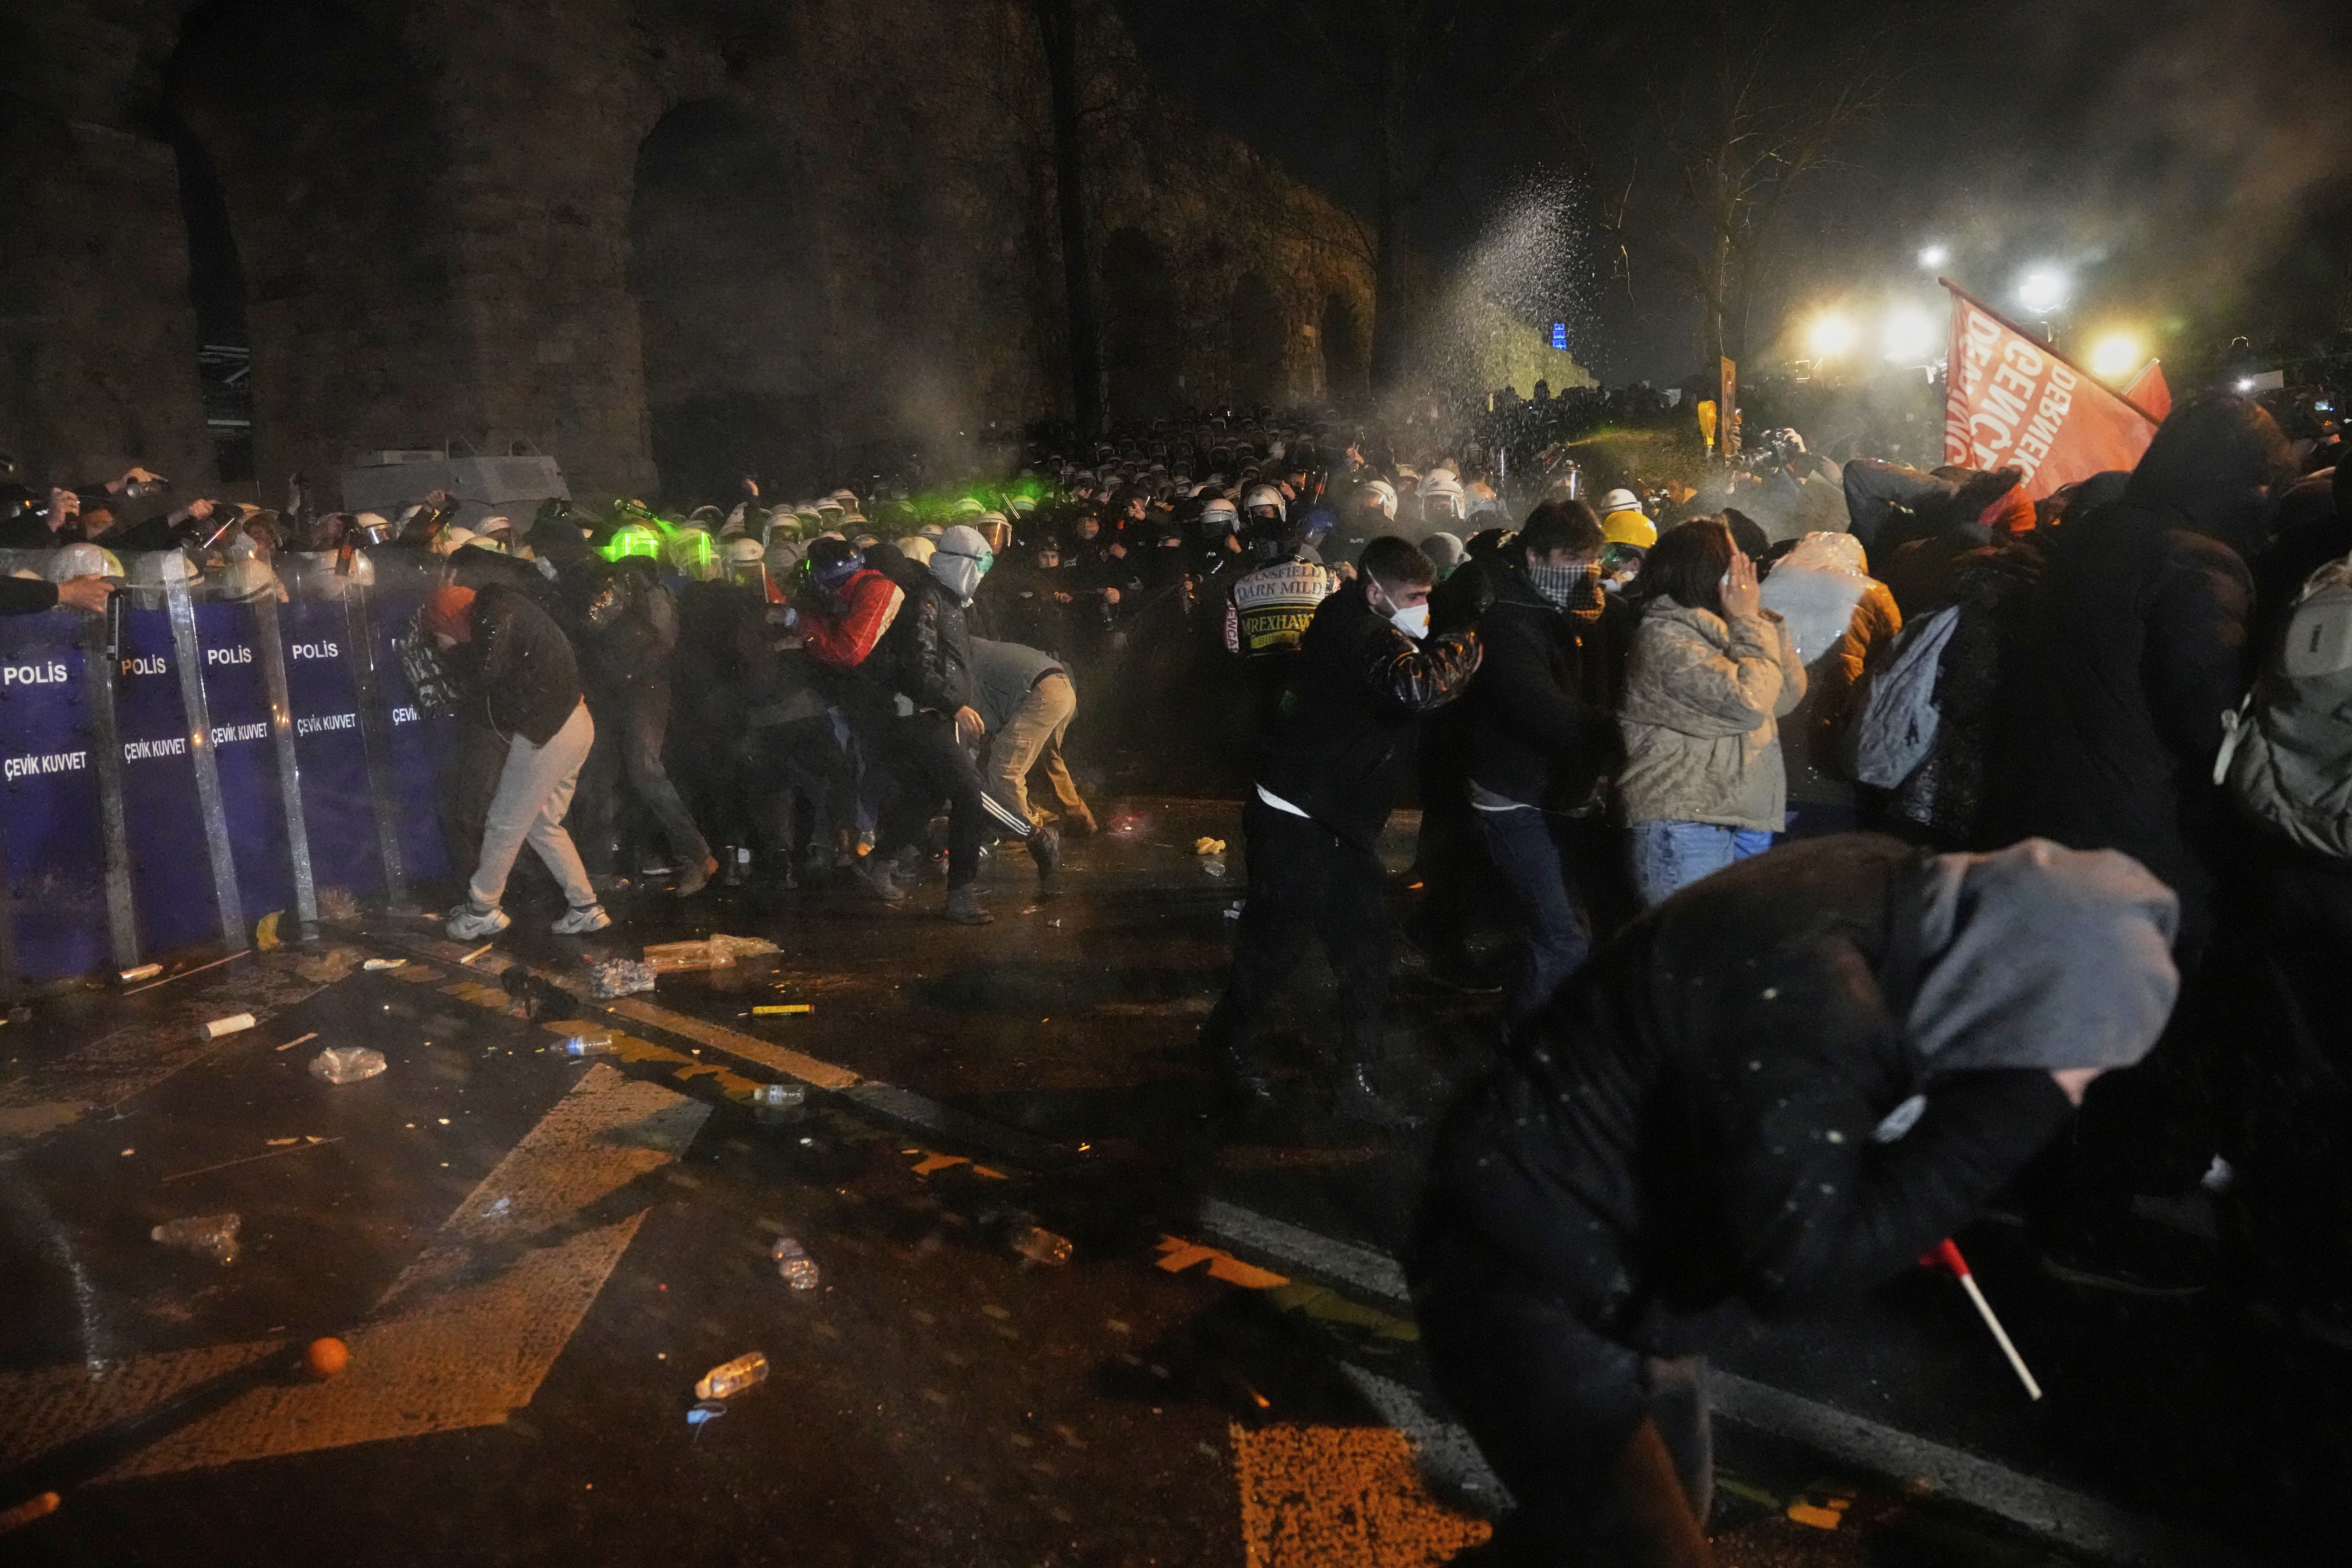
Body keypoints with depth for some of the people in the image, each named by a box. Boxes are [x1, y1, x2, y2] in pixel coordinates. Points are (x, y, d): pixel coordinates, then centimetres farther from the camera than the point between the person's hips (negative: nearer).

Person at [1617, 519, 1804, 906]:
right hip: (1684, 823, -9)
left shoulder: (1718, 629, 12)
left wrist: (1759, 619, 0)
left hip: (1744, 816, 9)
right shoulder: (1666, 639, -16)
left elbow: (1789, 693, 10)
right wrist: (1749, 624, -10)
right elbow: (1748, 701, -22)